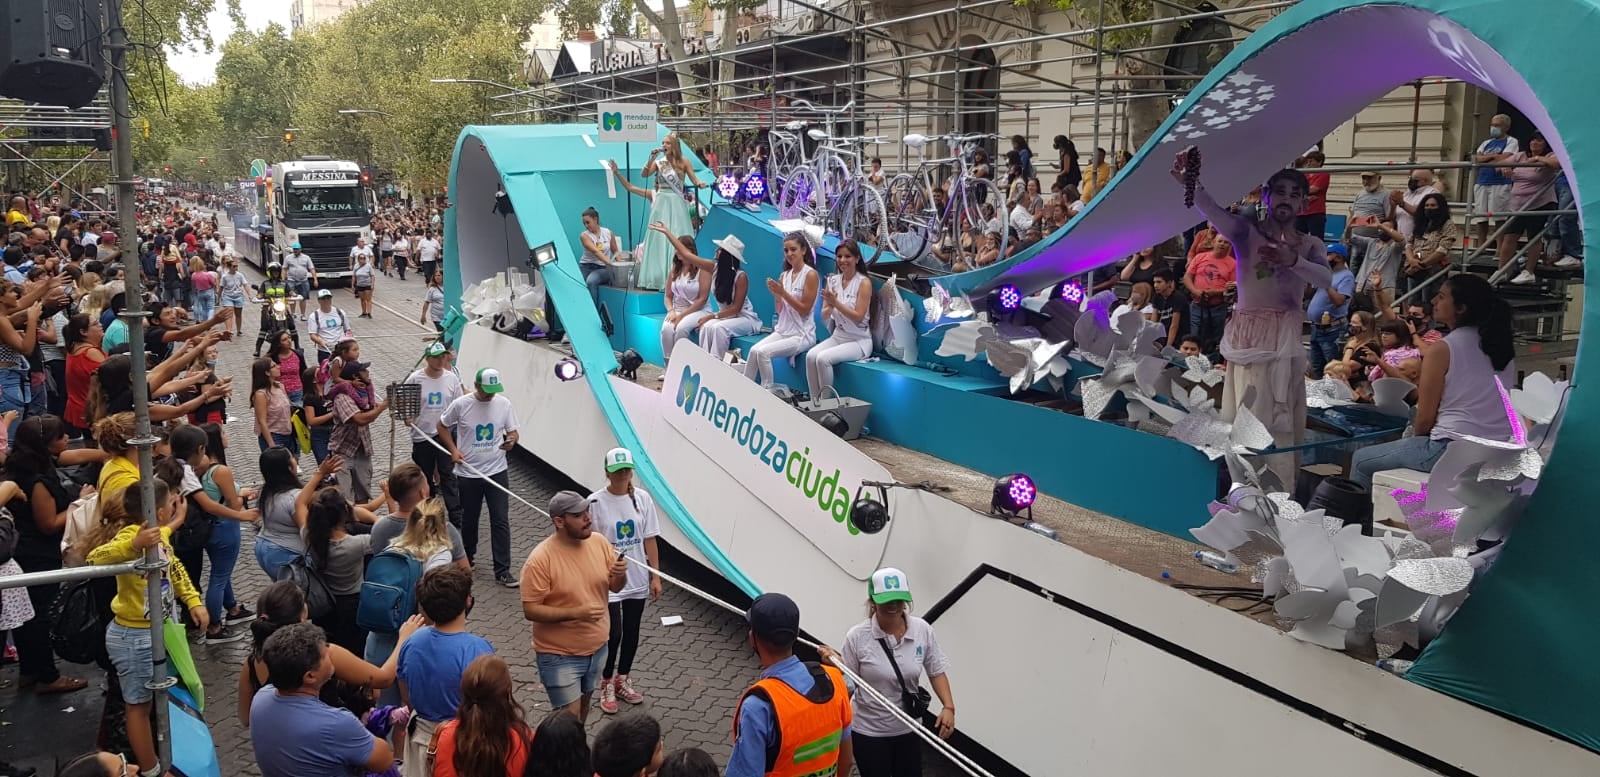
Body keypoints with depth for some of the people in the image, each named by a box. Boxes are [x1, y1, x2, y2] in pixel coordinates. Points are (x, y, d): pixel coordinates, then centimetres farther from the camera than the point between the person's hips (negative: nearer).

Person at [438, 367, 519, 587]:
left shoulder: (504, 404, -4)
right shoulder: (460, 405, -9)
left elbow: (512, 432, 6)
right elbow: (442, 426, 6)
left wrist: (512, 440, -18)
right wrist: (453, 450, -6)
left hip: (497, 472, 1)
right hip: (468, 473, -1)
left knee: (501, 521, -3)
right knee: (469, 519, 16)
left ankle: (502, 571, 1)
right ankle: (467, 557, 40)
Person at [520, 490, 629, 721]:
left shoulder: (599, 542, -6)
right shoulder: (541, 559, -23)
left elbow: (615, 586, 4)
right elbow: (530, 610, -20)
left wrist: (621, 574, -19)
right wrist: (575, 612, -30)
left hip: (596, 647, 6)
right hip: (559, 654, -6)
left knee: (583, 703, 25)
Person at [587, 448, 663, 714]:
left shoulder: (642, 499, -3)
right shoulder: (596, 502, -13)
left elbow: (649, 540, 2)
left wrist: (655, 576, 2)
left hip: (637, 580, 4)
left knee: (631, 631, 15)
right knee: (613, 634, -2)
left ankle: (623, 681, 34)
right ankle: (606, 686, 19)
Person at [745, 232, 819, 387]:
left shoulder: (810, 274, -8)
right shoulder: (784, 275, 11)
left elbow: (805, 309, -11)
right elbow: (780, 310, 14)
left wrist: (783, 293, -17)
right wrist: (775, 294, -5)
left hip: (802, 334, -6)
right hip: (782, 330, 6)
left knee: (763, 352, -24)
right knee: (754, 350, -18)